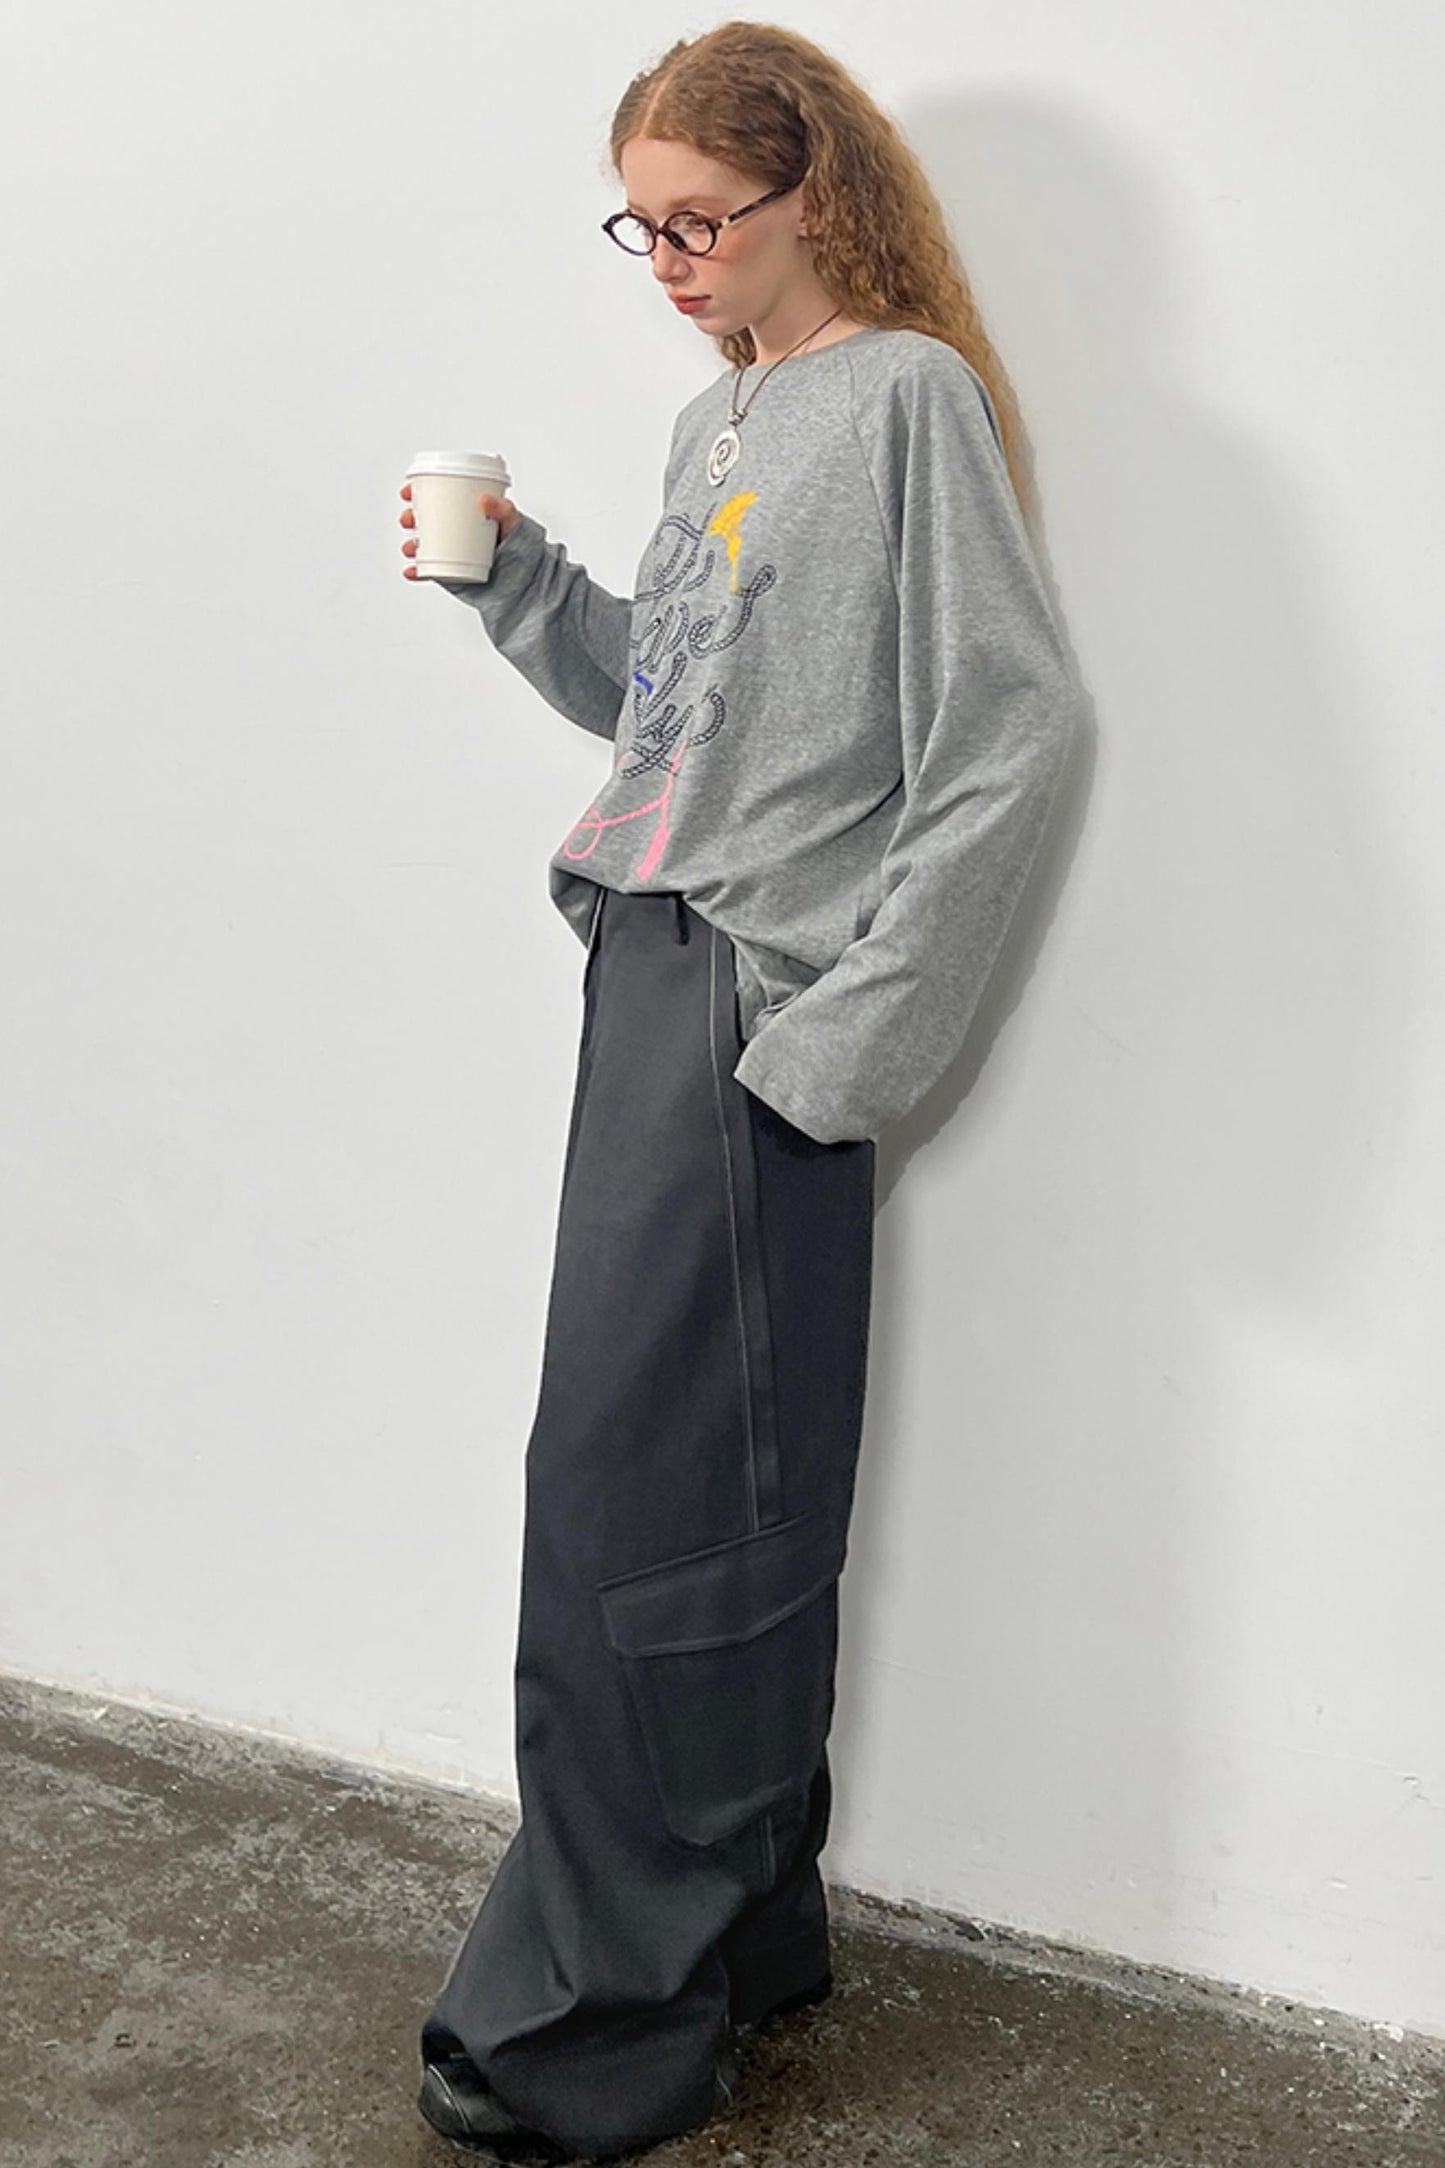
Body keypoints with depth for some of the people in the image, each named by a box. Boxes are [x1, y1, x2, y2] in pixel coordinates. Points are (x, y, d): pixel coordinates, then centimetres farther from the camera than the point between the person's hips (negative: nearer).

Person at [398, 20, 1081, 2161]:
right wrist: (517, 580, 10)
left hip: (751, 1013, -8)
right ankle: (739, 1934, 24)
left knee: (635, 1482, -5)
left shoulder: (907, 399, -6)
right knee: (703, 1484, 10)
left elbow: (1008, 733, -13)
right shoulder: (717, 422, 20)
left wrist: (860, 1027, -16)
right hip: (652, 972, 8)